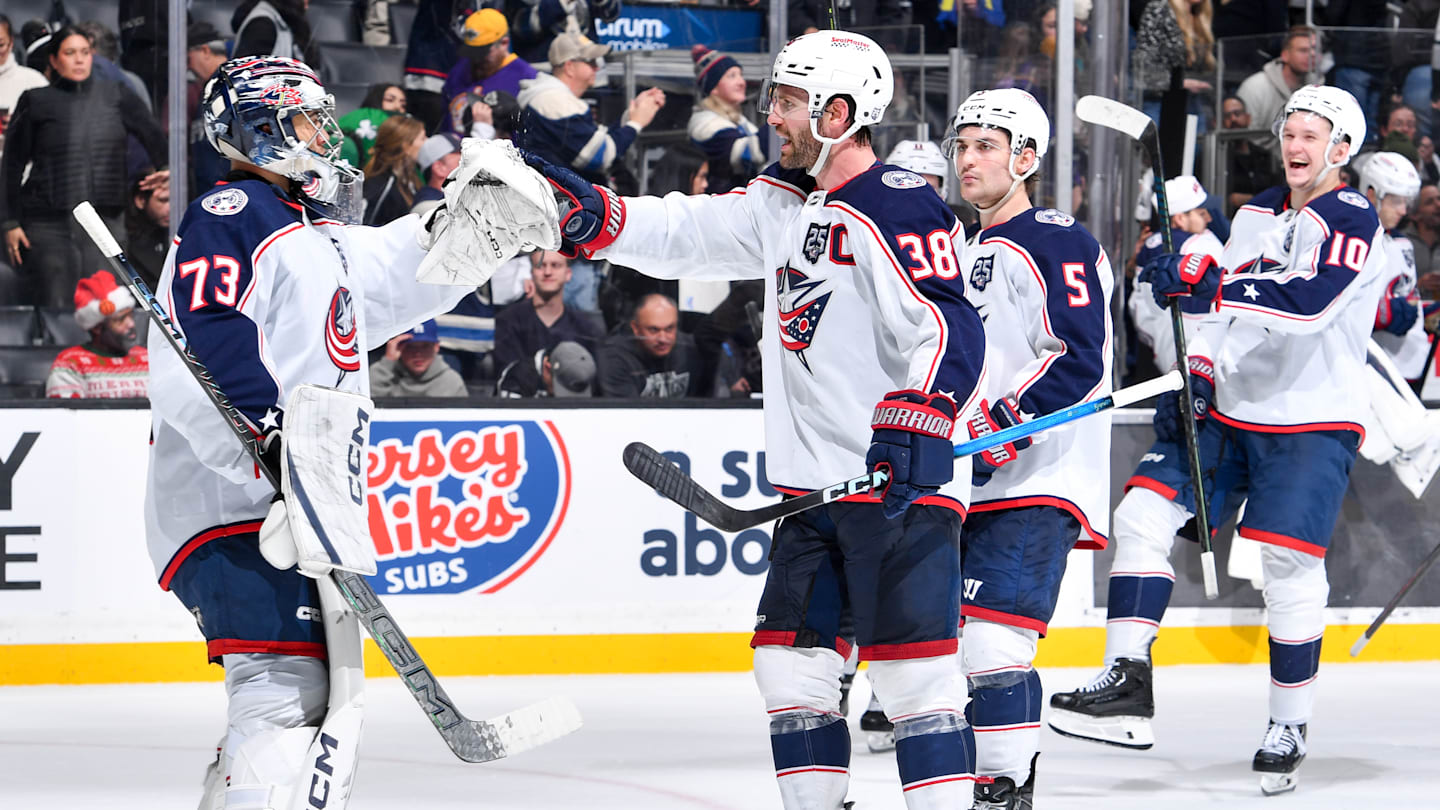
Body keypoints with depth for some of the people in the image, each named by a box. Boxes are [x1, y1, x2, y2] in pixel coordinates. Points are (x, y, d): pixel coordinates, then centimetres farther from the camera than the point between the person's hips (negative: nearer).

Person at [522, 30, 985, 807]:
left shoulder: (898, 207, -14)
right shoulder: (782, 203, 15)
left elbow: (952, 328, -22)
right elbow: (689, 232, 17)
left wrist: (917, 419, -33)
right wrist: (593, 214, 4)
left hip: (900, 480, -9)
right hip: (814, 482, 9)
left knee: (911, 667, -12)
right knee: (791, 657, 10)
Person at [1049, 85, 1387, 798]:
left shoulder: (1351, 221, -11)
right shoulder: (1256, 213, 13)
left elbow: (1309, 302, -28)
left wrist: (1209, 281, -35)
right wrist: (1193, 376, 4)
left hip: (1312, 423, -7)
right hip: (1228, 411, 7)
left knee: (1289, 568, -9)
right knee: (1143, 517, -7)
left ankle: (1290, 724, 8)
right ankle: (1126, 685, -10)